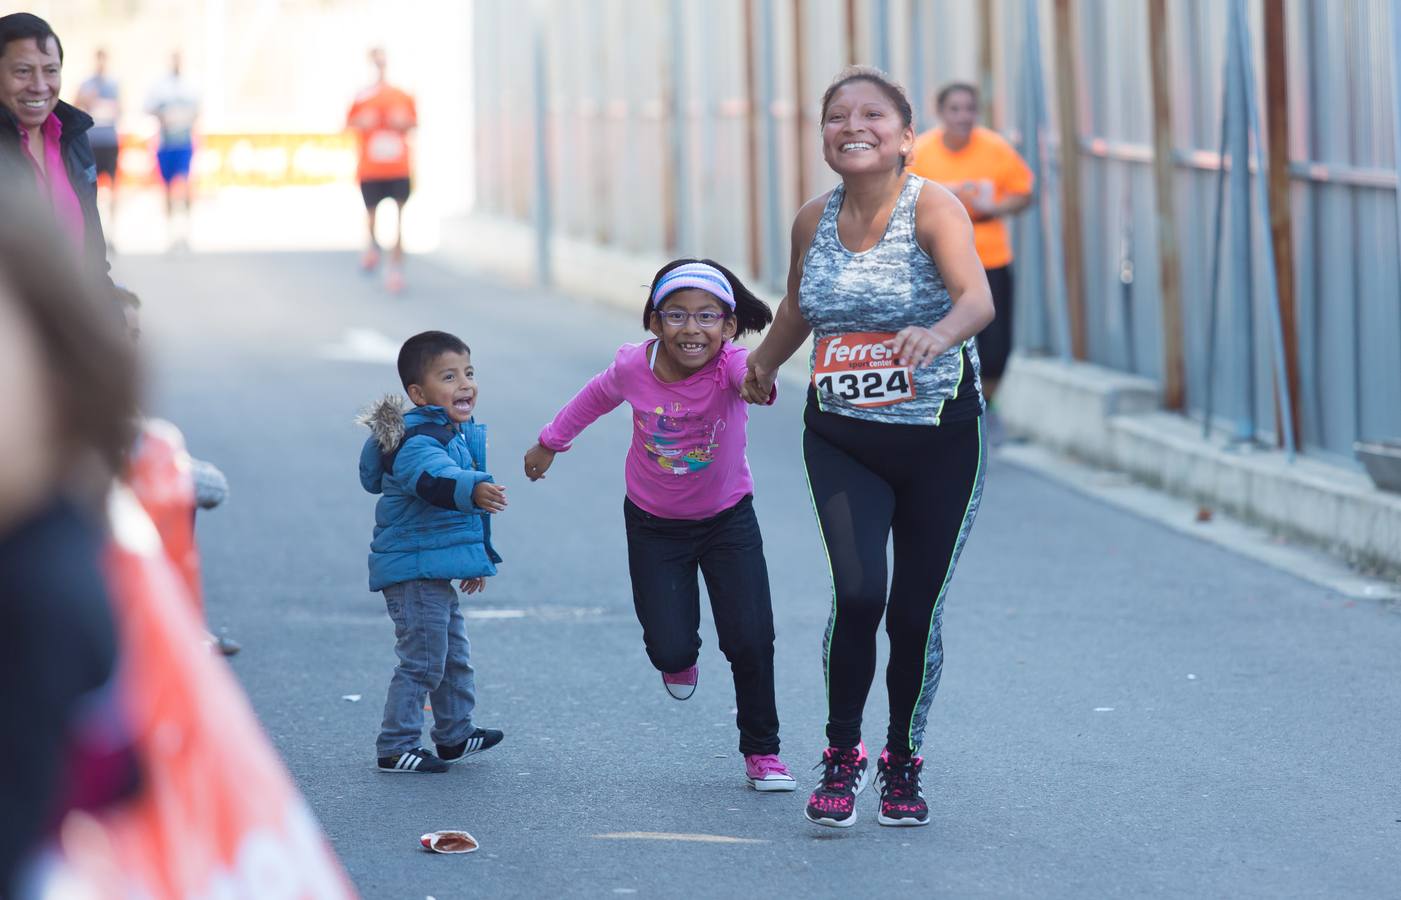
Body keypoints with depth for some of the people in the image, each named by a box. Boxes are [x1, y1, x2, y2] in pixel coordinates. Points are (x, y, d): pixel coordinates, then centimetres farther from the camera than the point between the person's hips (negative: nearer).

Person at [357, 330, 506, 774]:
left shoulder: (456, 432, 12)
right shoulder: (416, 440, -22)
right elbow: (433, 478, -44)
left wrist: (476, 560, 31)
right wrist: (474, 490, -64)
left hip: (434, 570, 10)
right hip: (413, 571, -10)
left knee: (454, 655, 22)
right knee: (423, 661, -8)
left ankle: (455, 734, 36)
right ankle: (396, 749, 0)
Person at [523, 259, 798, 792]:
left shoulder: (729, 366, -27)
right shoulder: (634, 366, -19)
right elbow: (598, 396, 4)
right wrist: (550, 443, 19)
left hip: (727, 519, -1)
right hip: (653, 524, 1)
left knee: (750, 639, -10)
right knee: (671, 649, -7)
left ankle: (761, 751, 12)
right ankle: (679, 655, 33)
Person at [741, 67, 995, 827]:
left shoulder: (931, 207, -14)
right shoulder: (813, 221, -1)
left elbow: (978, 298, -32)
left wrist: (939, 335, -53)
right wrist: (763, 363, 36)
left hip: (939, 438, -2)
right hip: (842, 441, 2)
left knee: (915, 613, 4)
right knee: (858, 593, -16)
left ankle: (903, 763, 27)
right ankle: (841, 754, 4)